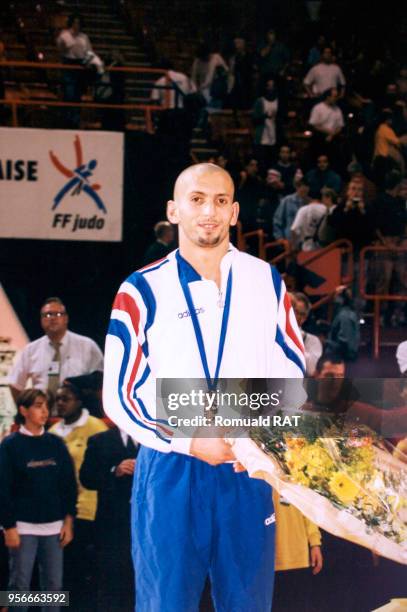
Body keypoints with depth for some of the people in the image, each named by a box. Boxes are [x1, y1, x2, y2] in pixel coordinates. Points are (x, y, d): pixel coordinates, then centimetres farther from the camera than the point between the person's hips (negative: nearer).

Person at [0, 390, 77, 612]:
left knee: (53, 585, 4)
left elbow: (69, 484, 10)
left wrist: (69, 521, 4)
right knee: (20, 584, -1)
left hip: (54, 526, 3)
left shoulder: (56, 444, 8)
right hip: (23, 526, -3)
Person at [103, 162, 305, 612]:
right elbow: (119, 396, -2)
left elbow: (293, 375, 11)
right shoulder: (141, 291, -1)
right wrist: (191, 444, -12)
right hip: (169, 472, -2)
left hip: (248, 474, 2)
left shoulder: (268, 282, 7)